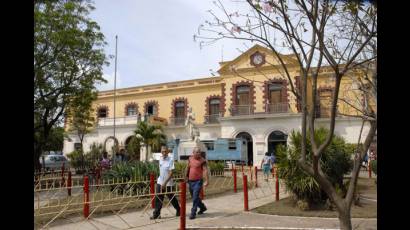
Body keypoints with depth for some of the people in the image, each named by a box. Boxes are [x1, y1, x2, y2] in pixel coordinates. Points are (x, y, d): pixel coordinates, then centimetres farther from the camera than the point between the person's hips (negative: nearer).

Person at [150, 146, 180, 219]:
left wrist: (165, 183, -24)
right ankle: (156, 214, 6)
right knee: (158, 199, 0)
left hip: (168, 183, -5)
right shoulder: (160, 159, 3)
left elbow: (171, 173, -20)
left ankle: (178, 210, 30)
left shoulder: (170, 160, -16)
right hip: (160, 182, 5)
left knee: (172, 198, 10)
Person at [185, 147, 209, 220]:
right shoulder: (190, 159, 6)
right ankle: (202, 207, 38)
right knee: (194, 197, 18)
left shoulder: (202, 160, -11)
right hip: (190, 181, 6)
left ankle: (193, 213, -1)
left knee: (195, 198, -9)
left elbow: (205, 170, -18)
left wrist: (206, 181, -26)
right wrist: (186, 176, 22)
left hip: (198, 181, -6)